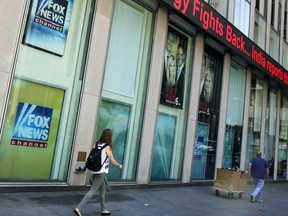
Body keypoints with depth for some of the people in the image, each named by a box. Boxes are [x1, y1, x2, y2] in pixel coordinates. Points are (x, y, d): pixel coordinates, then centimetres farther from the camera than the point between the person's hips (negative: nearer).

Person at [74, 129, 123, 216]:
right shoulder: (107, 147, -12)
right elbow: (112, 160, -5)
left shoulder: (97, 145, 7)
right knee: (92, 191, -5)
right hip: (101, 172, -8)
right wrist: (119, 165, 11)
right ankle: (78, 208, -8)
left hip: (95, 171, 8)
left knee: (102, 190, 19)